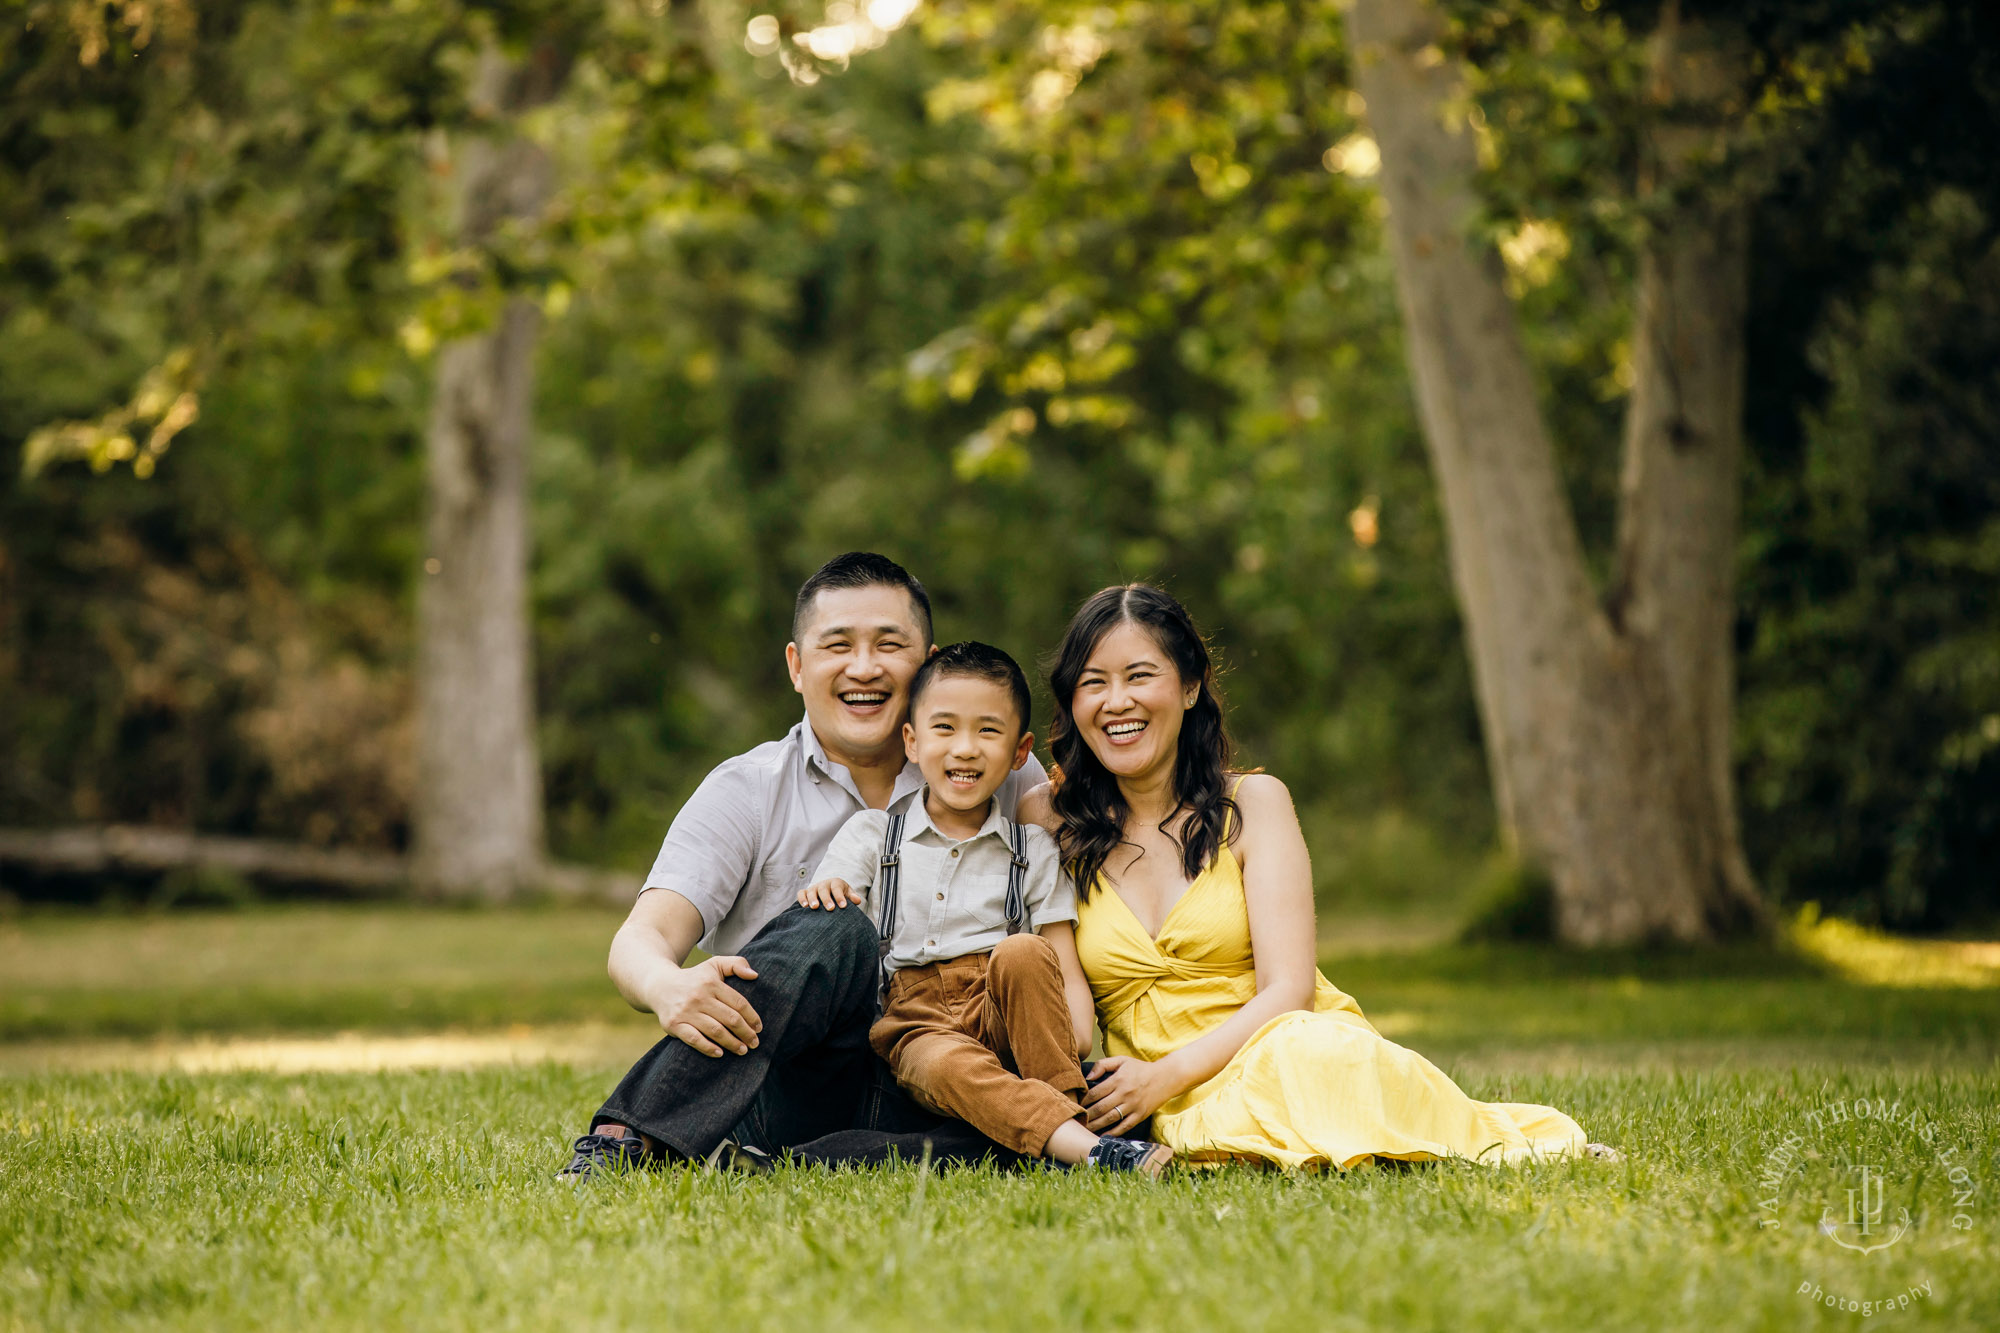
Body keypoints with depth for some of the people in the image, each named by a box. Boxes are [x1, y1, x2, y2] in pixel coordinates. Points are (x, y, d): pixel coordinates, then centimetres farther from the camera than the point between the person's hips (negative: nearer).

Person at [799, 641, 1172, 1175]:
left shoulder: (1033, 851, 14)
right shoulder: (870, 835, 13)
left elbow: (1068, 973, 7)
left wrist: (1079, 1042, -13)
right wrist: (820, 895, -17)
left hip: (1004, 1016, 2)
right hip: (913, 1020, -1)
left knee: (1022, 952, -32)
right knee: (945, 1066, -38)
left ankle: (1069, 1107, -31)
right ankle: (1090, 1150, -50)